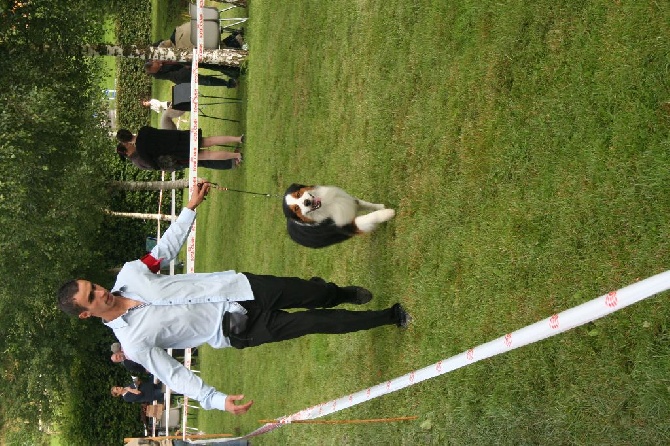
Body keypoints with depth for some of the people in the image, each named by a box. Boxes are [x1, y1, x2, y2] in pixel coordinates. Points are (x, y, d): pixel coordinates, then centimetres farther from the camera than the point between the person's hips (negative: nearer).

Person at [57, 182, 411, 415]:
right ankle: (389, 317, 14)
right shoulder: (133, 342, -18)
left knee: (311, 292, 3)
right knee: (313, 323, -7)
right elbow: (174, 375, -17)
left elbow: (166, 248, 10)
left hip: (237, 288, 4)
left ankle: (342, 294, 42)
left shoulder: (130, 274, -5)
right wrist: (216, 400, -28)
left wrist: (191, 206, 8)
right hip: (236, 330, -4)